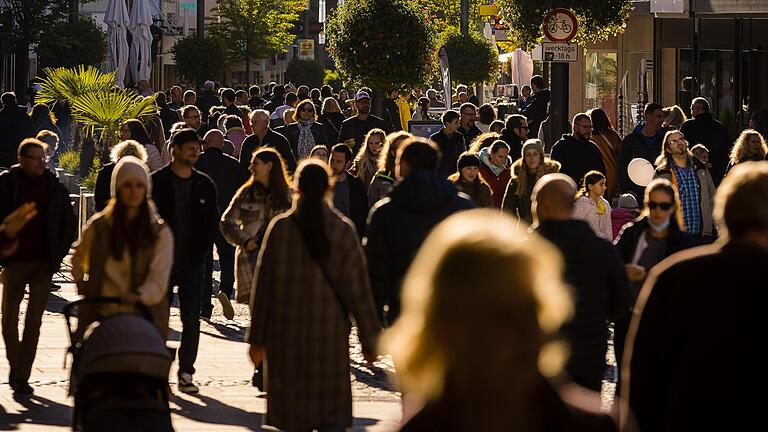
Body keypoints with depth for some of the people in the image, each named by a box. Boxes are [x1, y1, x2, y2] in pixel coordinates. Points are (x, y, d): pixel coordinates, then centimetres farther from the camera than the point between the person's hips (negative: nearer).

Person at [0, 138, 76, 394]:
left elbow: (69, 223, 12)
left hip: (43, 264, 1)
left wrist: (58, 254, 4)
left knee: (33, 321, -1)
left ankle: (22, 375, 2)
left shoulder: (55, 189, 3)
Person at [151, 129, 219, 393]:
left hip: (192, 264, 2)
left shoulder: (204, 185, 7)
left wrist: (202, 250, 0)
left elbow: (213, 222, 12)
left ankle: (186, 373, 5)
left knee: (191, 321, 0)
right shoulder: (156, 182, -2)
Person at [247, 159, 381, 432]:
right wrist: (369, 339, 5)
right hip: (330, 334, 0)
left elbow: (263, 286, -2)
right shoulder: (342, 229, -5)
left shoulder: (280, 227, -5)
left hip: (286, 334, 0)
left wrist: (257, 338, 6)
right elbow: (357, 288, -3)